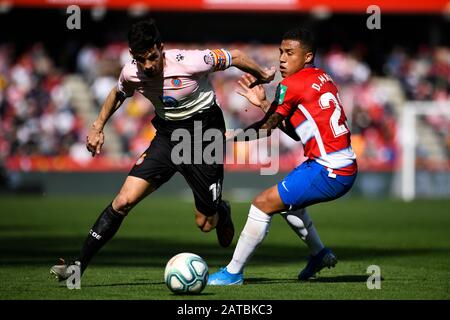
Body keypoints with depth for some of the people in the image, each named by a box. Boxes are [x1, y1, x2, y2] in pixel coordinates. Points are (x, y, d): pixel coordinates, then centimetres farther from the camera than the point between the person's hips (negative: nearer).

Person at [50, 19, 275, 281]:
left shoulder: (189, 62, -26)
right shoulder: (131, 75, -11)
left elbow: (236, 56, -10)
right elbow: (118, 94, 16)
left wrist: (262, 76, 5)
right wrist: (97, 128, 12)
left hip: (204, 134, -3)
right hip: (167, 134, 3)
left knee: (205, 224, 2)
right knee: (124, 201, -13)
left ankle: (222, 212, 42)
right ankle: (78, 265, -7)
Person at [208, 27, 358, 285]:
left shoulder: (291, 85, -13)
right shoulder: (322, 78, 13)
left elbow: (267, 128, -4)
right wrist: (264, 104, 12)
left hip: (328, 172, -9)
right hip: (346, 169, 9)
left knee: (263, 203, -5)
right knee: (286, 198, 31)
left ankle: (233, 272, 2)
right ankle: (320, 254, 38)